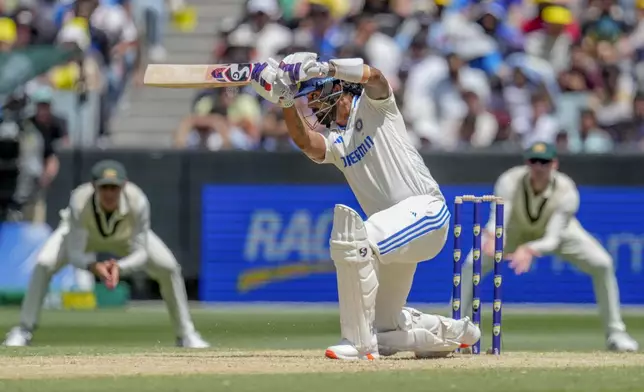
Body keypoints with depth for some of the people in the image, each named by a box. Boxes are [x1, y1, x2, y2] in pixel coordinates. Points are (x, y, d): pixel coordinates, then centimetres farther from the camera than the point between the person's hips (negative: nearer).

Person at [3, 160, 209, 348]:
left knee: (169, 268, -14)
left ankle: (185, 335, 4)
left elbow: (141, 252, -33)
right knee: (44, 265, -25)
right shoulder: (79, 202, -41)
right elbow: (74, 253, -35)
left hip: (125, 237, 1)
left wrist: (120, 267, -52)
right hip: (82, 234, -1)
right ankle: (23, 331, -11)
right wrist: (94, 266, -56)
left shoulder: (138, 202, -39)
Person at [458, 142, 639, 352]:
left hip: (558, 231, 0)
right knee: (472, 264, -19)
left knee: (602, 264, -17)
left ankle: (615, 334, -2)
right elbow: (498, 221, -45)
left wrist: (530, 250, -61)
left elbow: (553, 239, -40)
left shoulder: (566, 191, -34)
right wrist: (492, 239, -69)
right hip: (516, 230, 0)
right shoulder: (510, 182, -34)